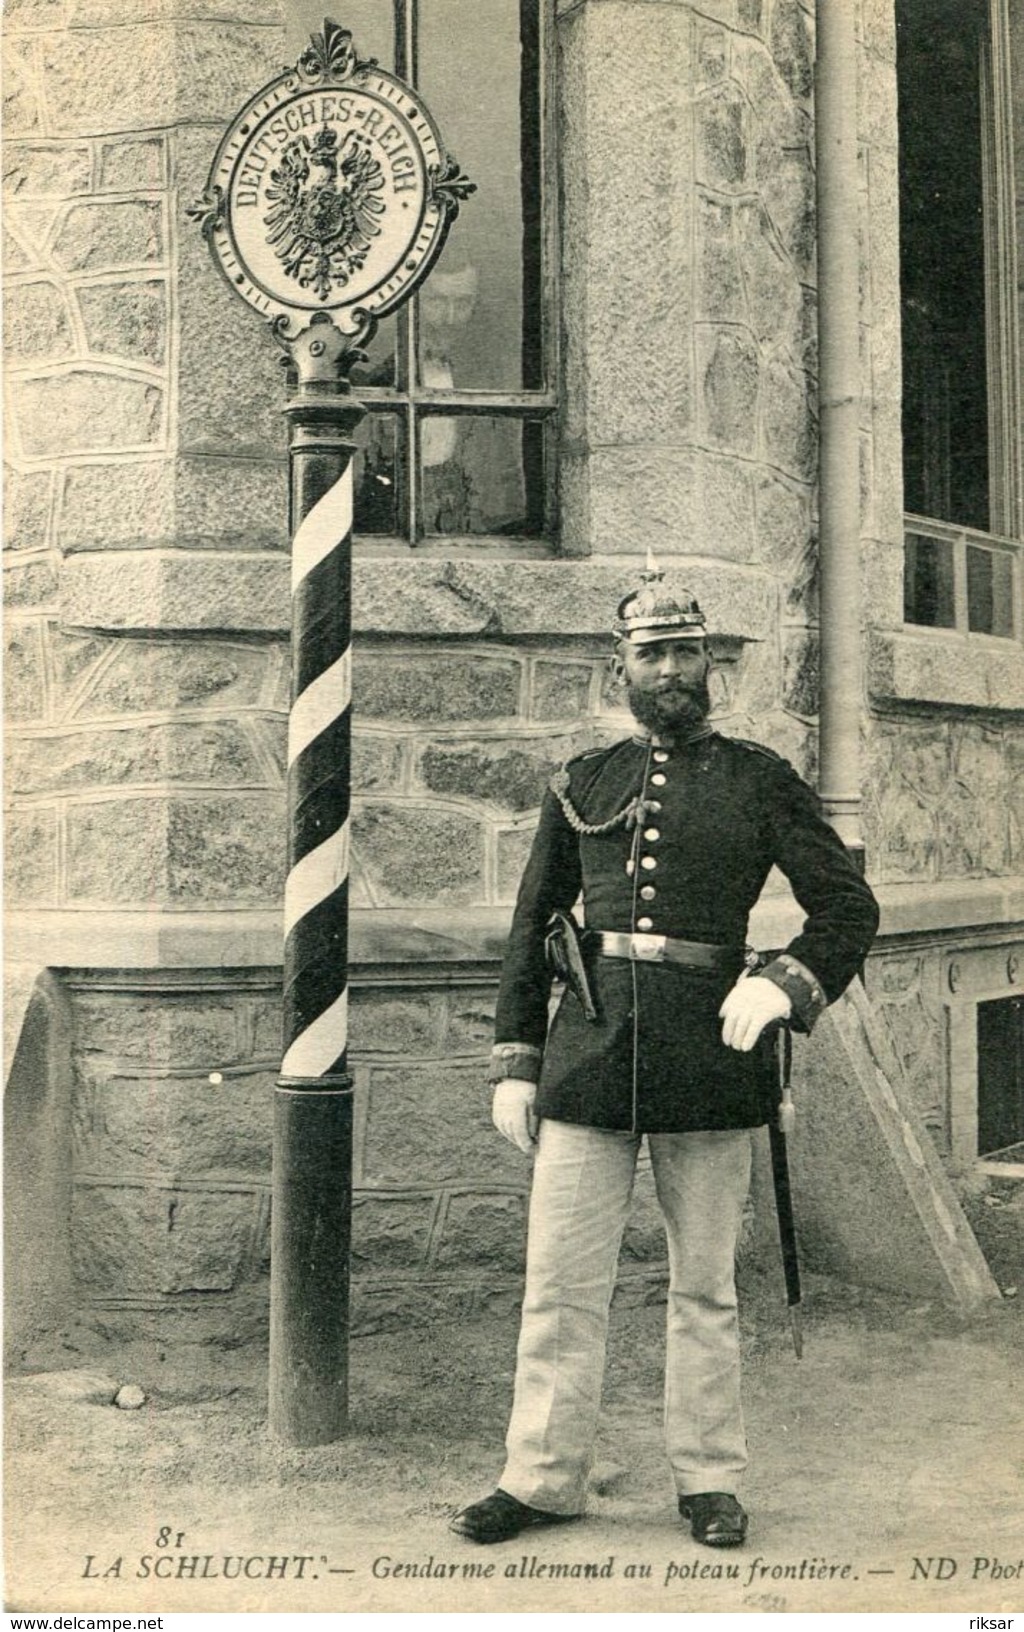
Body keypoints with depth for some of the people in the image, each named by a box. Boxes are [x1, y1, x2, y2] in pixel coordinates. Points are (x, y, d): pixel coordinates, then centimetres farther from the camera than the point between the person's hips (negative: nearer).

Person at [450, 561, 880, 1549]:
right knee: (560, 1282, 3)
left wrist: (783, 984, -11)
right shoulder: (580, 785, 11)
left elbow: (848, 905, 6)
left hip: (708, 1055, -1)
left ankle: (709, 1481, 22)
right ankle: (542, 1478, 16)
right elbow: (531, 928, 14)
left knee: (705, 1289, 9)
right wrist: (514, 1062, 8)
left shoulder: (759, 782, 6)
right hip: (589, 1050, 1)